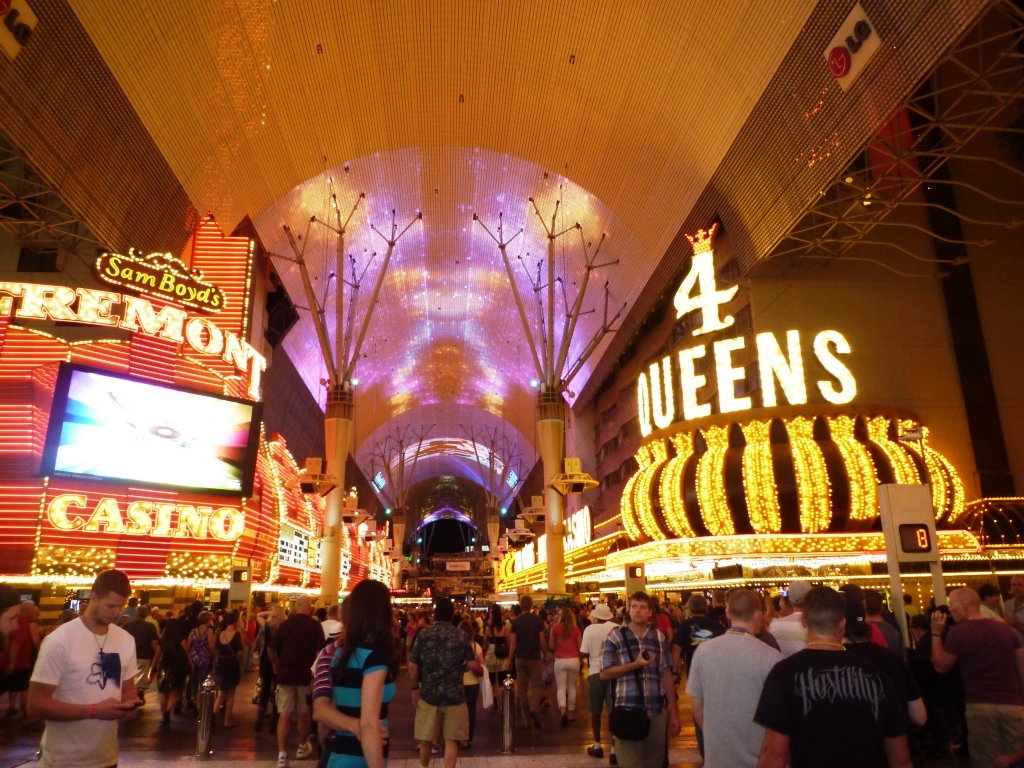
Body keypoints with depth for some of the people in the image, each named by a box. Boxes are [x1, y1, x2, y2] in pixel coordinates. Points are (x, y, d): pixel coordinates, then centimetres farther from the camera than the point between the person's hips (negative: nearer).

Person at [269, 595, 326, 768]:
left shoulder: (285, 624, 1)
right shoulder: (315, 625, -7)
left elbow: (272, 649, 3)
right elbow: (320, 651, -12)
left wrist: (276, 666, 19)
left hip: (285, 674, 1)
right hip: (305, 675, -1)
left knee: (284, 714, 2)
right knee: (304, 713, 16)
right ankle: (303, 747, 30)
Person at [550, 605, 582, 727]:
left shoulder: (555, 628, -6)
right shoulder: (576, 629, -3)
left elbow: (552, 646, 1)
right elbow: (580, 647, 3)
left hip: (559, 661, -1)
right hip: (574, 660, 2)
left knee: (561, 688, 3)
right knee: (572, 687, 17)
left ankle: (563, 710, -20)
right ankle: (571, 713, 23)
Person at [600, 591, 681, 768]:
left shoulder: (659, 637, 7)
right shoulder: (616, 636, -3)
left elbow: (666, 675, 10)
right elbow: (604, 673, -6)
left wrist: (674, 711, 8)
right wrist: (636, 664, -17)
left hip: (657, 711, 3)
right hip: (627, 711, -3)